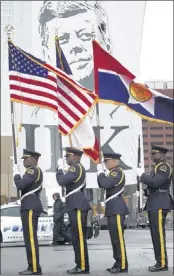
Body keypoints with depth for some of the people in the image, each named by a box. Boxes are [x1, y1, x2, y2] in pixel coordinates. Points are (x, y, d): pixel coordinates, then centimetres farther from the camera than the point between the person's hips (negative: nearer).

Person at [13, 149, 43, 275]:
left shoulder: (33, 170, -12)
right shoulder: (36, 171, 22)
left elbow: (20, 185, -20)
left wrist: (16, 172, -7)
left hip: (30, 207, -11)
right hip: (31, 206, 11)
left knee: (31, 238, -11)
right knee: (30, 238, 11)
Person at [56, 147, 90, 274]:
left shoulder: (76, 167, -12)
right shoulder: (78, 168, 21)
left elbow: (61, 181, -19)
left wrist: (60, 168, -5)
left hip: (77, 206, -11)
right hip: (76, 205, 11)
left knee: (79, 237, -9)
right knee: (77, 237, 11)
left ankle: (83, 266, -7)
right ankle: (80, 265, 14)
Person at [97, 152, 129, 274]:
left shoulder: (117, 172, -13)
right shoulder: (113, 172, 18)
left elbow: (105, 184, -25)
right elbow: (102, 185, 21)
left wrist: (101, 171, -11)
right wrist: (100, 172, 8)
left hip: (117, 209, -10)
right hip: (113, 208, 10)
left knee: (118, 237, -8)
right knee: (115, 237, 11)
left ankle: (123, 265, -5)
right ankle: (119, 263, 16)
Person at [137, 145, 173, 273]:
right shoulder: (158, 167, 20)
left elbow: (155, 182, -23)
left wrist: (142, 175, -12)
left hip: (159, 204, -10)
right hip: (154, 203, 10)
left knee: (159, 233, -9)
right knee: (156, 234, 10)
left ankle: (162, 263, -6)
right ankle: (160, 262, 15)